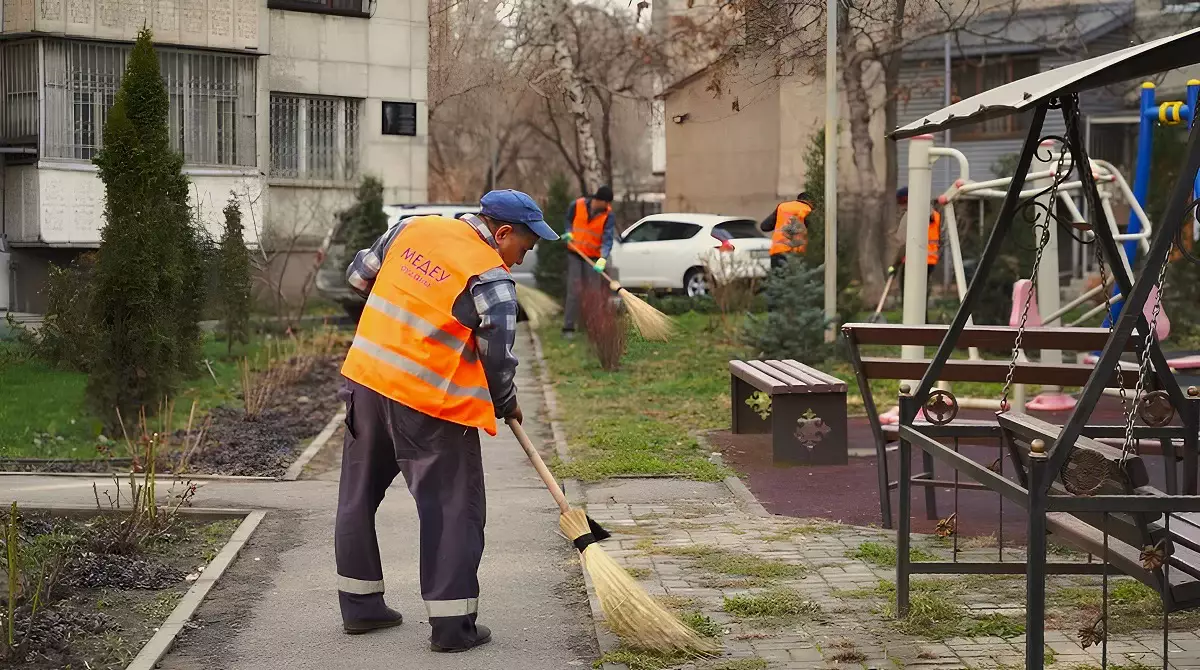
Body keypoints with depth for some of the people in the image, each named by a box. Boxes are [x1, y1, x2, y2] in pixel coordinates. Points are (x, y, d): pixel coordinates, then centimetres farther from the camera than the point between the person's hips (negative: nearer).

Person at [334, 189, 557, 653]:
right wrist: (506, 406, 10)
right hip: (429, 405, -7)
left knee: (359, 494, 18)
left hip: (365, 379, 7)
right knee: (453, 508, 3)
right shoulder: (492, 280, -12)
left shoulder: (412, 228, 6)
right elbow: (498, 359, -9)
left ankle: (359, 605, 28)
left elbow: (358, 275, 17)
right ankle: (452, 624, 4)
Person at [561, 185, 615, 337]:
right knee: (574, 289, -4)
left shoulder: (608, 215, -12)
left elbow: (607, 239, -21)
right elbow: (569, 220, 13)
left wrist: (603, 258, -35)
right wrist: (569, 232, -6)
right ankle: (568, 327, -3)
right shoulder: (577, 205, -10)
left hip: (593, 257, 0)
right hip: (575, 253, 0)